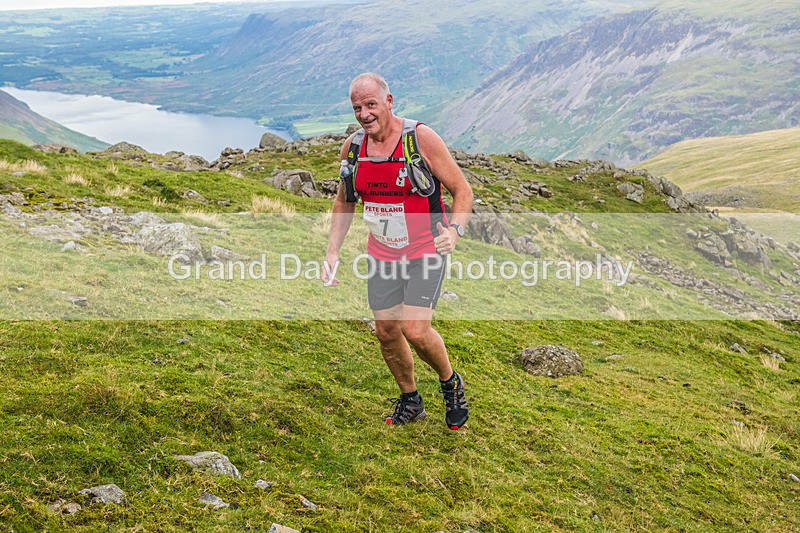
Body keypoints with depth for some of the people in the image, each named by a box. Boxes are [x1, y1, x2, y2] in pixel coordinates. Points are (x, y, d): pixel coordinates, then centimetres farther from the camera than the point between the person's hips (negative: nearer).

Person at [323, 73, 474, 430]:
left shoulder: (422, 138, -16)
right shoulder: (353, 146, -2)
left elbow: (462, 190, -11)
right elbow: (344, 202, 12)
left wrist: (454, 230, -29)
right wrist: (332, 252, 4)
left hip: (425, 251, -5)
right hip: (382, 254, 5)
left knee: (415, 330, -16)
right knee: (386, 332, 9)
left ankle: (451, 384, 14)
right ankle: (410, 402, 32)